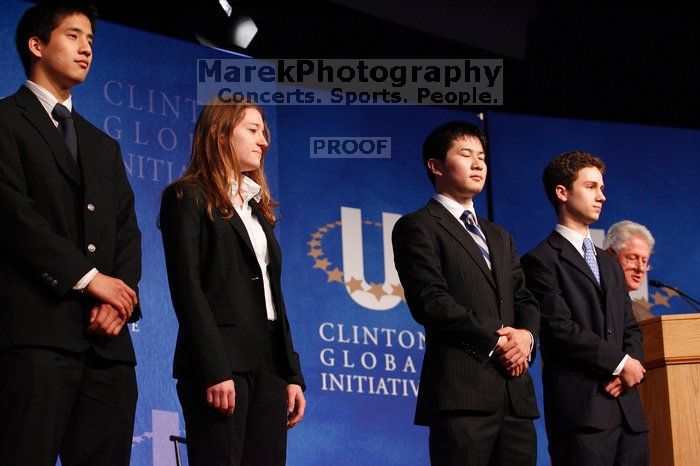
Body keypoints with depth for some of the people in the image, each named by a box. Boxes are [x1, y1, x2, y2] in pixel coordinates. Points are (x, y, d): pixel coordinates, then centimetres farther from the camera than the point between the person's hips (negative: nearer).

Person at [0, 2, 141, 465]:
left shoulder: (105, 146, 26)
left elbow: (127, 231, 17)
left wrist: (120, 296, -2)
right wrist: (88, 277, -10)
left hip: (107, 339, 6)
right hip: (37, 331, -6)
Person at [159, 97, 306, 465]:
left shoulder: (258, 206, 23)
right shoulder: (188, 198, 0)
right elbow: (186, 288, -10)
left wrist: (292, 374, 12)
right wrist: (215, 371, -19)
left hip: (269, 364, 7)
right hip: (221, 363, -7)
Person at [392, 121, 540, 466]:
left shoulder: (499, 237, 27)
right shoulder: (417, 228, 2)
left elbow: (525, 299, 19)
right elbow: (430, 302, -9)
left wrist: (526, 334, -3)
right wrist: (495, 340, -11)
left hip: (515, 391, 7)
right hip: (462, 390, -7)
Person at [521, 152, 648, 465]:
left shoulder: (609, 265, 25)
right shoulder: (541, 260, -1)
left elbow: (630, 328, 21)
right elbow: (560, 329, -11)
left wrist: (630, 368, 0)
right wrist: (620, 362, -7)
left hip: (627, 407, 7)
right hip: (581, 409, -7)